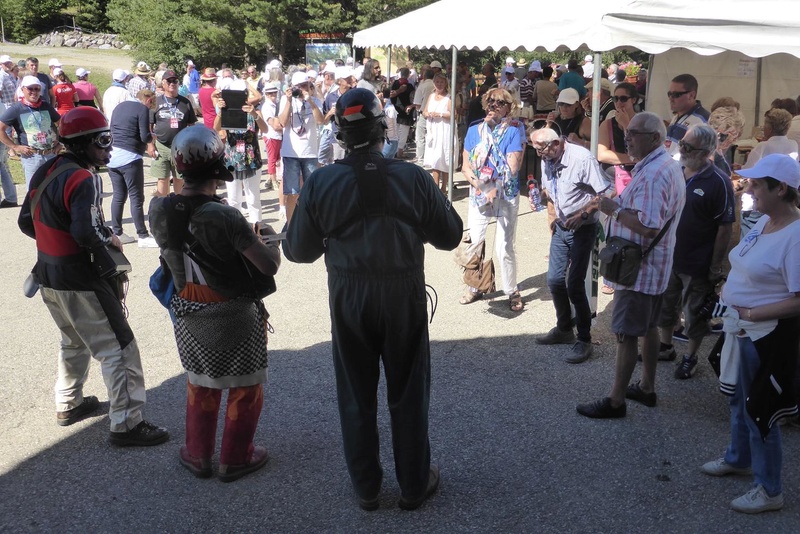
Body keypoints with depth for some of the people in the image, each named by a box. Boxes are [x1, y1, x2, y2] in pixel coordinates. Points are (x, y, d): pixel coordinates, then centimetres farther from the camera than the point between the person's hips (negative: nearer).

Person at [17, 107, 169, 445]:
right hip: (79, 281, -9)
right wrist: (111, 238, -12)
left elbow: (26, 222, 14)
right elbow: (86, 232, -31)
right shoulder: (83, 179, -20)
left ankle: (68, 404, 40)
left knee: (74, 341, 28)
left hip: (48, 276, 9)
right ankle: (126, 424, 1)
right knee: (118, 349, -2)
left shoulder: (44, 173, 7)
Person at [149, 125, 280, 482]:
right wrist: (271, 237, -2)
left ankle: (198, 456, 36)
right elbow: (269, 266, -24)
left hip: (189, 316, 5)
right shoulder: (224, 217, -27)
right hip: (236, 318, -5)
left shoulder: (159, 210, -10)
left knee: (199, 386, 24)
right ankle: (235, 459, 29)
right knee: (245, 388, 17)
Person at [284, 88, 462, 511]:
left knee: (356, 394, 16)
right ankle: (414, 484, 29)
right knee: (408, 392, 15)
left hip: (348, 299, 1)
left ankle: (366, 488, 28)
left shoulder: (321, 182, -12)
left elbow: (298, 251, -5)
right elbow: (449, 237, -3)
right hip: (404, 297, 0)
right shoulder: (413, 177, -13)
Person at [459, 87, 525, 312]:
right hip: (479, 194, 4)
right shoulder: (474, 130, 4)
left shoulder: (513, 131, -6)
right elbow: (466, 166, 4)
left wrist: (495, 189, -18)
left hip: (506, 196, -4)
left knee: (504, 247, -3)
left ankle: (512, 292, 13)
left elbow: (512, 169, -12)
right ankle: (474, 287, 23)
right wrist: (477, 184, -12)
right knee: (474, 242, 7)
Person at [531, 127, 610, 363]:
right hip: (561, 226, 7)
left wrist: (582, 214, -27)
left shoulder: (583, 159, -22)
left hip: (582, 229, -7)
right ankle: (564, 328, 30)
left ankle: (584, 340, 5)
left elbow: (605, 194, -19)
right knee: (554, 280, 11)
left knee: (574, 285, -8)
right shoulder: (547, 160, 0)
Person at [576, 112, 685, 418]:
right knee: (649, 327, 19)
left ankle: (616, 401, 3)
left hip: (638, 269, -11)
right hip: (654, 266, 11)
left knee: (626, 334, -4)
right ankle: (647, 388, 32)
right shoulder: (669, 166, 11)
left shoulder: (652, 174, -23)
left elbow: (647, 227, -31)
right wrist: (618, 205, 9)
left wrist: (614, 209, -19)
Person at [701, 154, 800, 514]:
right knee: (739, 399, 24)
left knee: (758, 409, 4)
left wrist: (751, 313, -22)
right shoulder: (764, 222, 3)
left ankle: (769, 490, 21)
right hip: (742, 329, 9)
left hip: (767, 335, -9)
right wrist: (729, 290, 2)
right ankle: (739, 459, 46)